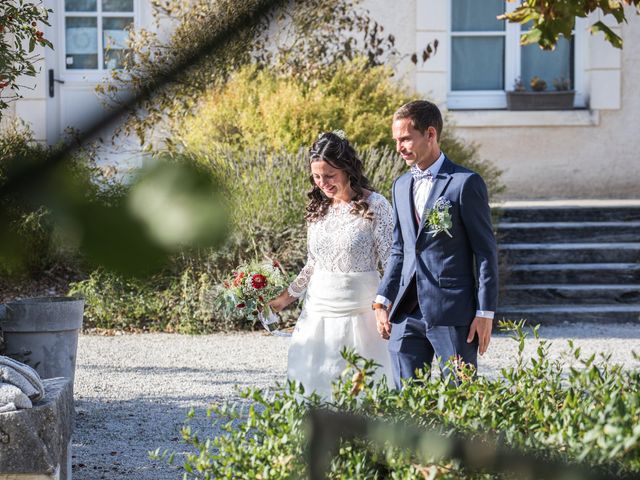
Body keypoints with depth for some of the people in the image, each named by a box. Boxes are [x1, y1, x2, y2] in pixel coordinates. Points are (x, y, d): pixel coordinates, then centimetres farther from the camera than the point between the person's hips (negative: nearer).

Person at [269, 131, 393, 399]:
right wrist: (287, 297, 13)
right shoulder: (317, 207, 9)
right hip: (318, 310, 5)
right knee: (311, 387, 1)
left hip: (358, 310, -5)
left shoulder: (375, 206, -7)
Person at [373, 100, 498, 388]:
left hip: (453, 312, -6)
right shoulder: (401, 186, 15)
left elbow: (486, 251, -5)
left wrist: (485, 313, -9)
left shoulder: (466, 183, -5)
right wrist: (382, 300, 9)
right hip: (407, 313, 6)